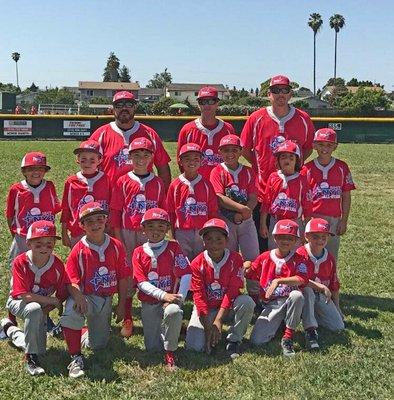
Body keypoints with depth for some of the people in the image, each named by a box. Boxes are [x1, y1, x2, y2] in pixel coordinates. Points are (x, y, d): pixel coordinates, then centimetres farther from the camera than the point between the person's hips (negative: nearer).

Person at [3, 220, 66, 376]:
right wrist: (53, 301, -27)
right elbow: (23, 295, -30)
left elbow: (61, 295, -8)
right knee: (35, 309, -39)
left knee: (40, 349, 1)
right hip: (18, 303, -4)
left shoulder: (58, 265, -17)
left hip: (42, 306, 4)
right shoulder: (20, 262, -24)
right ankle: (30, 358, -25)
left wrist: (47, 309, -23)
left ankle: (11, 330, 31)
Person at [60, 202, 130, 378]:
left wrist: (121, 305, 2)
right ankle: (76, 359, -23)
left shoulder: (116, 246, -2)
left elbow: (123, 277, 3)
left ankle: (94, 327, 46)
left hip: (105, 300, 3)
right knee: (70, 312, -39)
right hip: (84, 296, -3)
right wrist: (78, 296, -34)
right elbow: (71, 280, -14)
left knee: (99, 345, 9)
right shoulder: (79, 250, -9)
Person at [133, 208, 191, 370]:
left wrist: (179, 297, -21)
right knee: (153, 347, -2)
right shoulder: (139, 252, 2)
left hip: (171, 298, -2)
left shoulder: (173, 247, -1)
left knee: (174, 311, -38)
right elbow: (141, 282, -8)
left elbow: (186, 275, -7)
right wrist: (163, 295, -21)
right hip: (149, 303, 2)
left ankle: (170, 353, -16)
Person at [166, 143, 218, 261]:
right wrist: (173, 234, 1)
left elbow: (213, 210, 4)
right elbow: (171, 212, 2)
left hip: (203, 232, 1)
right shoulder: (175, 185, -1)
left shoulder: (206, 184, 2)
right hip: (182, 232, 0)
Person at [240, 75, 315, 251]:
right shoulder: (257, 118, -1)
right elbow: (245, 149, 7)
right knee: (261, 244, 7)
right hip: (262, 191, -1)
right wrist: (260, 166, 2)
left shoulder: (303, 119, 3)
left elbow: (309, 147, 15)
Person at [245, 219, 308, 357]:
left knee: (297, 295, -39)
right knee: (257, 340, -18)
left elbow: (302, 279, -19)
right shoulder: (265, 257, 7)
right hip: (271, 304, 1)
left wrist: (278, 281, -28)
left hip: (289, 301, -1)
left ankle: (288, 337, -22)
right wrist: (246, 267, -5)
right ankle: (278, 322, 15)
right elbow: (249, 274, 19)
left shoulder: (298, 260, 0)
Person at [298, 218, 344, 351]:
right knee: (307, 289, -41)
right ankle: (310, 330, -35)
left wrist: (336, 307, 12)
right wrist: (322, 287, -25)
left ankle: (314, 315, 18)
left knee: (338, 327, -9)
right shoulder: (300, 254, -13)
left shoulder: (330, 258, 5)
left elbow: (334, 285, 12)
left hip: (322, 297, 5)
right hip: (305, 295, -5)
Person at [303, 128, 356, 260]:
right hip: (313, 217, -1)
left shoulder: (342, 167, 3)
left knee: (331, 257, 7)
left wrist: (344, 220, 0)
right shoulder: (308, 168, 0)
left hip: (334, 219, 1)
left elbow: (346, 197, 4)